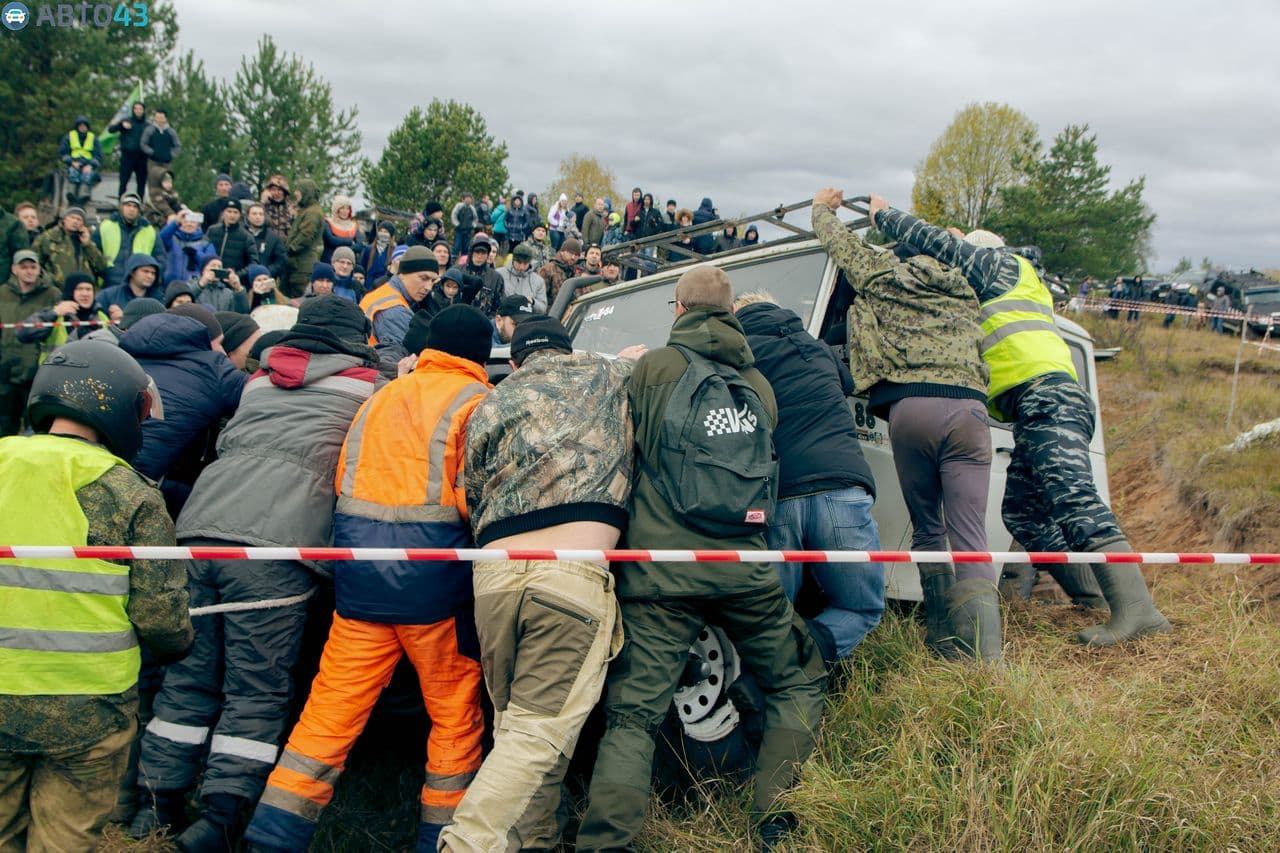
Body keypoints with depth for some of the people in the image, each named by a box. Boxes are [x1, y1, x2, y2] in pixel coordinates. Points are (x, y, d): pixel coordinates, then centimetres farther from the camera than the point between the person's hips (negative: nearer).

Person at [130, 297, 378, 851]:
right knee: (257, 688, 0)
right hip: (275, 542, -5)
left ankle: (157, 804, 17)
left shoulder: (260, 380, 26)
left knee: (189, 675, 12)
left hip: (201, 522, 5)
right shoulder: (366, 385, 13)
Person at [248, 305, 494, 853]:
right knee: (456, 710, 10)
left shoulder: (381, 396, 17)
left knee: (333, 704, 9)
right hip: (433, 575, -5)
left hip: (358, 570, 5)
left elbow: (342, 480, 17)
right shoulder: (477, 401, -2)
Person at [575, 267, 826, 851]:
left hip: (660, 571, -2)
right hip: (744, 571, 2)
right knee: (798, 684, 22)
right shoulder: (759, 384, 13)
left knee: (632, 716, 2)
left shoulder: (653, 367, 2)